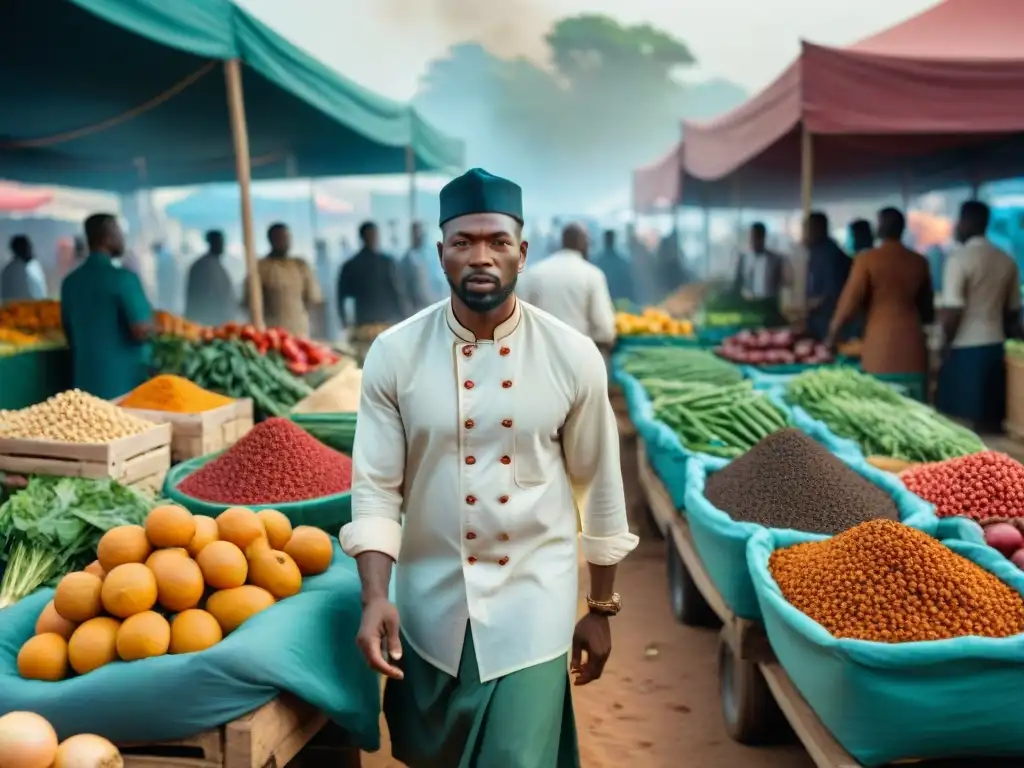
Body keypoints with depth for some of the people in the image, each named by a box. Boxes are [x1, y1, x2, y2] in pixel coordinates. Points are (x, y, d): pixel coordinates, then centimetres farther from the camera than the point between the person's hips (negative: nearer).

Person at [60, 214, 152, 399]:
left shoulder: (70, 281, 8)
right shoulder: (123, 278, -13)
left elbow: (70, 334, 16)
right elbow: (143, 331, -17)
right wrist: (149, 319, 2)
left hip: (86, 381, 7)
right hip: (122, 382, -7)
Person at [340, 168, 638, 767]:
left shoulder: (573, 356, -8)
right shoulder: (395, 354, -9)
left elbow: (600, 487, 0)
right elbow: (376, 487, -6)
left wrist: (602, 608, 5)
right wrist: (375, 596, -19)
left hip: (534, 599, -1)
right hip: (431, 600, 2)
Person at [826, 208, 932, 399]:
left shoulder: (867, 259, -5)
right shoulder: (919, 262, 8)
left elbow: (850, 301, -4)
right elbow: (927, 307, 19)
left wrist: (833, 331, 10)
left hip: (881, 344, -4)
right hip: (912, 345, 4)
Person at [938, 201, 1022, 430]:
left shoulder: (959, 258, -12)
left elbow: (952, 311, -17)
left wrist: (946, 343, -2)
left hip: (965, 349, -6)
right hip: (995, 346, 6)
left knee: (962, 422, -1)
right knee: (992, 419, 10)